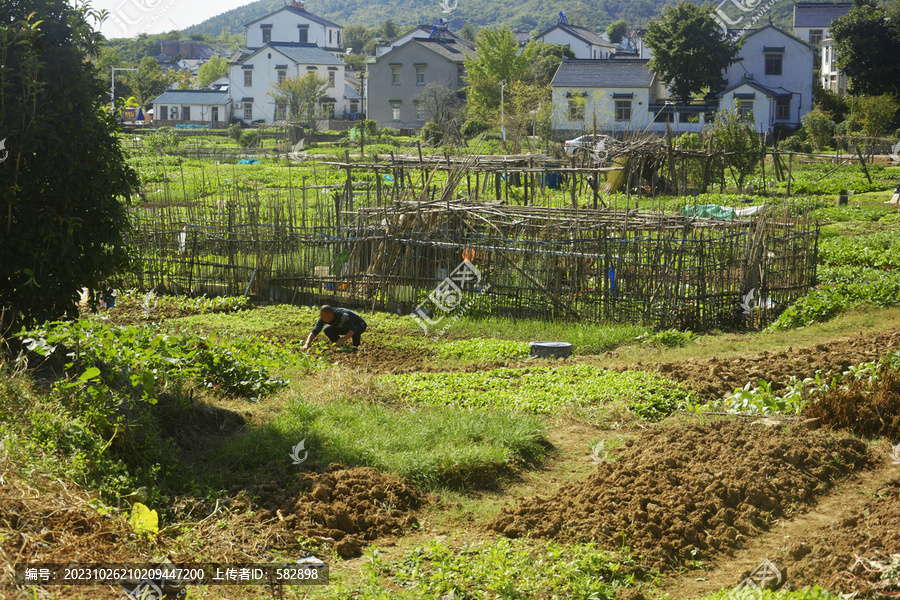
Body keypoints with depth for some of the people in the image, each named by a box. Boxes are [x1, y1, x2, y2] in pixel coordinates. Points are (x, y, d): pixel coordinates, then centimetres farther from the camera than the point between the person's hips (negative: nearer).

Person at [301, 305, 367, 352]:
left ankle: (356, 347, -13)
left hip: (360, 326, -6)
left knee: (355, 330, -41)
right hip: (345, 328, 6)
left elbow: (352, 330, -49)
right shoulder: (324, 318, -22)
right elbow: (314, 332, -24)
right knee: (327, 330, -15)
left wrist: (343, 339, -66)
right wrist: (307, 345, -40)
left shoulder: (342, 315, -40)